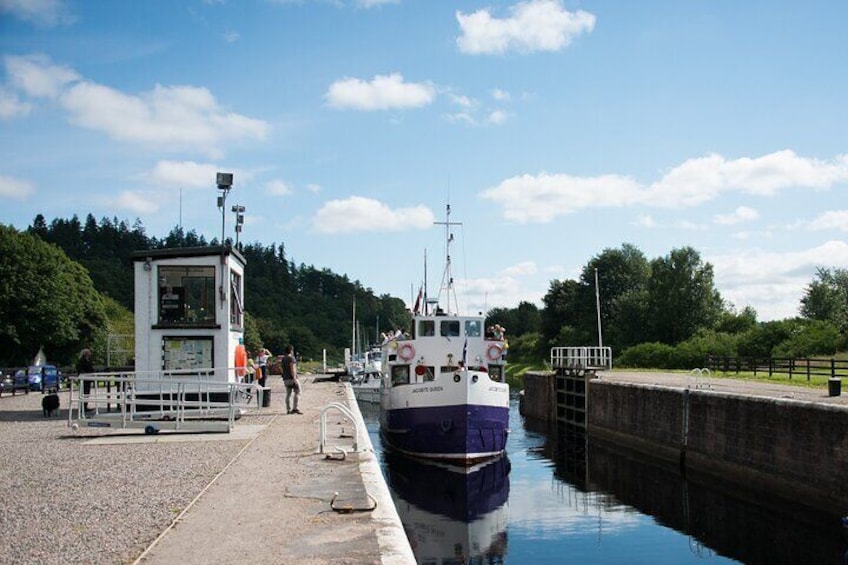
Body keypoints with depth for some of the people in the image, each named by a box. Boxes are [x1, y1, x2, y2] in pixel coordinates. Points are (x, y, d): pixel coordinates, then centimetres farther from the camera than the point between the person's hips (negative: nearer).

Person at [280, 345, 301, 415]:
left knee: (288, 394, 8)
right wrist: (294, 378, -21)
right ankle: (295, 408, -15)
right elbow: (292, 369, -18)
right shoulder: (291, 358, -10)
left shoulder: (283, 359, 15)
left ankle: (288, 410, 6)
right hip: (292, 378, -8)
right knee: (297, 392, -5)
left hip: (285, 379, 8)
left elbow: (281, 368, 17)